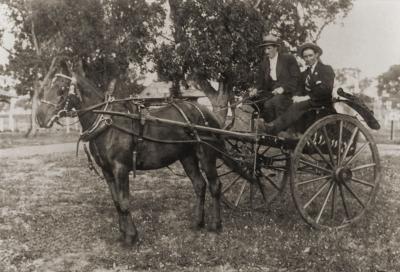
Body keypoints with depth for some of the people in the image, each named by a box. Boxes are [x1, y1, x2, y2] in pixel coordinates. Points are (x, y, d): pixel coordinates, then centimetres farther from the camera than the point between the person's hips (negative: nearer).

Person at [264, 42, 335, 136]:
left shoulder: (326, 69, 3)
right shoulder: (304, 74, 25)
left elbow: (326, 89, -13)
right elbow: (300, 89, 16)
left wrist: (307, 97, -20)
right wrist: (296, 96, -9)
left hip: (322, 102, -7)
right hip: (307, 101, 7)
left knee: (298, 105, -32)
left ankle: (276, 127, -40)